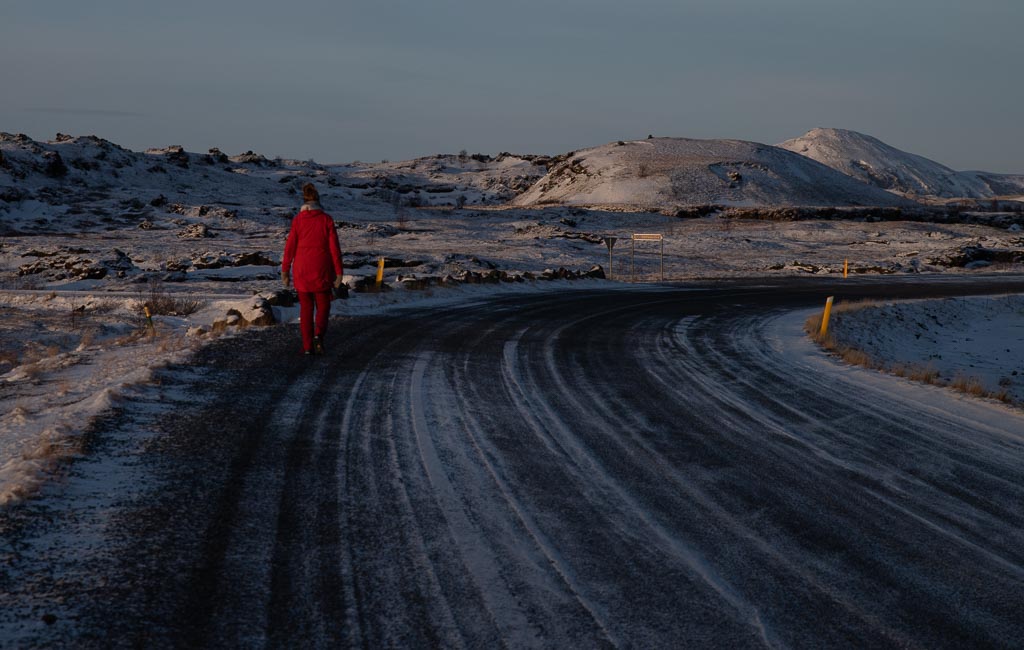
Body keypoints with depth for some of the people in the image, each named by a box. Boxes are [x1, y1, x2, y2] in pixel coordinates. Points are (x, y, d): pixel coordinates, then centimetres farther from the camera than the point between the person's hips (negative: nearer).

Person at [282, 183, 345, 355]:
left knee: (306, 308, 11)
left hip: (301, 269, 1)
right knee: (323, 306, 12)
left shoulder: (298, 220, -3)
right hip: (322, 270, -1)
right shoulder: (326, 219, -4)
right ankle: (318, 335, -14)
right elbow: (334, 247, -6)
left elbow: (290, 246, -3)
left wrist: (285, 270, 4)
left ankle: (307, 346, 7)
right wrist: (339, 272, -1)